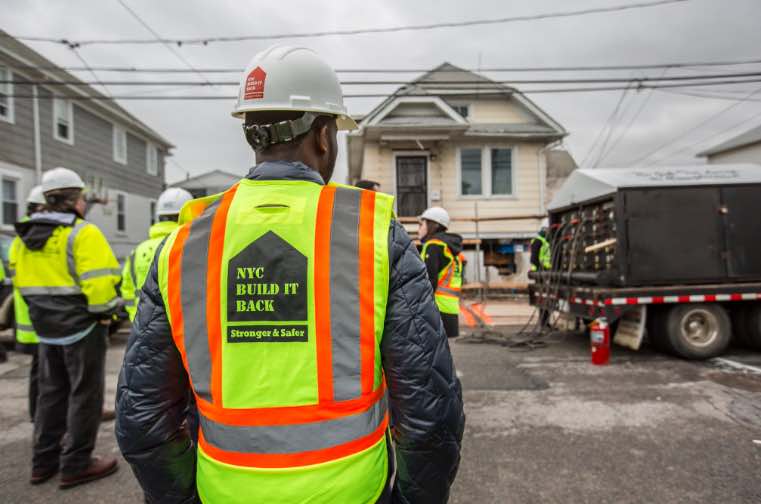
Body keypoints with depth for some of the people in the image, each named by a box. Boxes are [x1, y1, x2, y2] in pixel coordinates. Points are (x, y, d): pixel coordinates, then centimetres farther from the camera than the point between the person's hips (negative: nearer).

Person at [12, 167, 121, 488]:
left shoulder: (26, 236, 9)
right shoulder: (82, 233, -16)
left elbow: (21, 280, 13)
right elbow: (98, 281, -24)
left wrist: (42, 308, 16)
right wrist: (103, 312, -11)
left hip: (47, 328, 8)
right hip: (82, 326, -8)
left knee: (51, 393, 18)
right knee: (84, 395, 3)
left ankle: (44, 461, 27)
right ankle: (76, 464, 11)